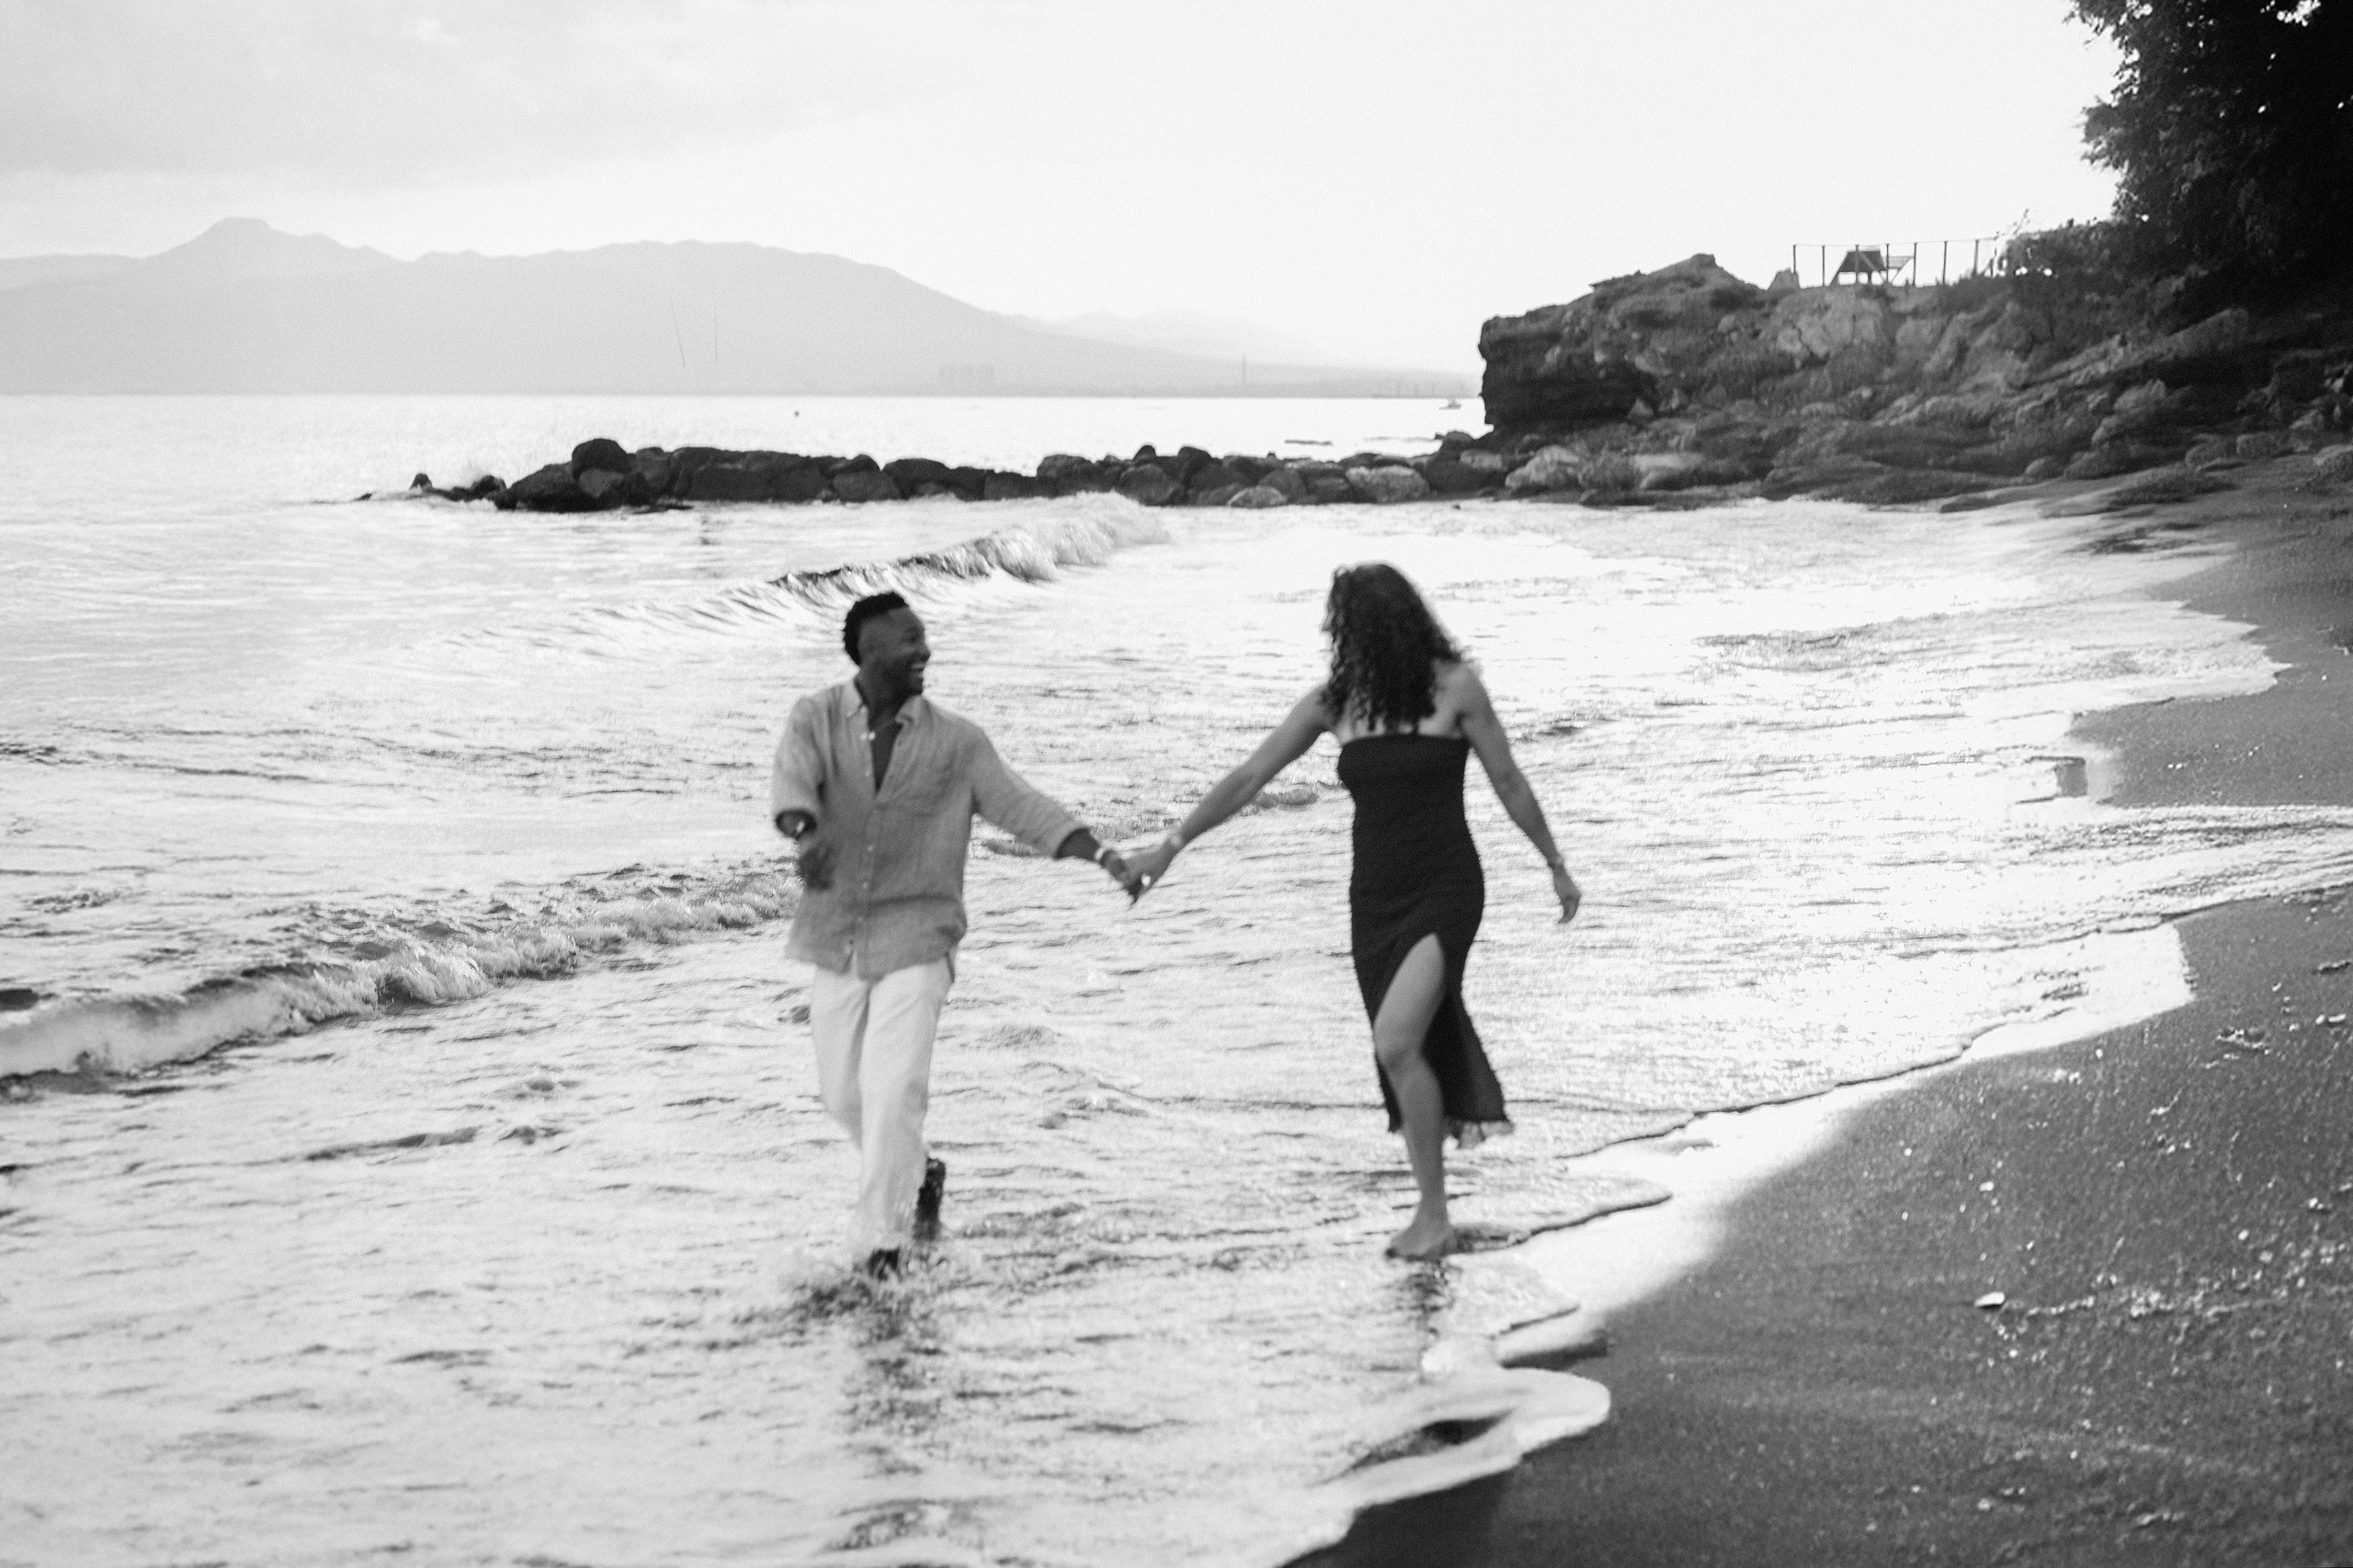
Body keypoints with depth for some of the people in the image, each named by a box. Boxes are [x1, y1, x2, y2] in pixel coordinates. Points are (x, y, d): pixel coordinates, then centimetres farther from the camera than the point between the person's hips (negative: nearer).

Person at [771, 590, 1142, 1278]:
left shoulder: (955, 741, -3)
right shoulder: (815, 718, -3)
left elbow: (1023, 808, -5)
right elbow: (791, 783, -21)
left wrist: (1104, 856, -18)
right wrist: (806, 834, -44)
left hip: (915, 940, -2)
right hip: (836, 938, 2)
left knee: (893, 1090, -14)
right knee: (845, 1093, 13)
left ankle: (879, 1239, -2)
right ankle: (917, 1174, 41)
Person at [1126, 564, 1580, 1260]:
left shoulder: (1454, 686, -7)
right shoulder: (1334, 702, 4)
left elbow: (1509, 784, 3)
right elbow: (1249, 778, 7)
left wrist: (1556, 865, 10)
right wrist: (1170, 846, 6)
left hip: (1445, 892, -5)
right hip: (1375, 896, 5)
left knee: (1397, 1042, -21)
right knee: (1416, 1055, 9)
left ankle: (1432, 1216, -12)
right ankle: (1433, 1220, 22)